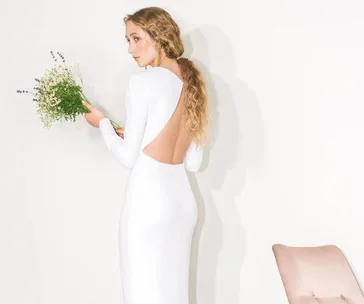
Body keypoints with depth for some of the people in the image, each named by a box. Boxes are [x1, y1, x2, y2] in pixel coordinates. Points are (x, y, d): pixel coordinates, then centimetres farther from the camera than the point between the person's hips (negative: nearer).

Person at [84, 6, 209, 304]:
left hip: (148, 199, -7)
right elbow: (194, 162, 12)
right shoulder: (193, 84, 9)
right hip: (184, 200, 7)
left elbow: (128, 157, -8)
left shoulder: (142, 81, -11)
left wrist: (103, 123, 8)